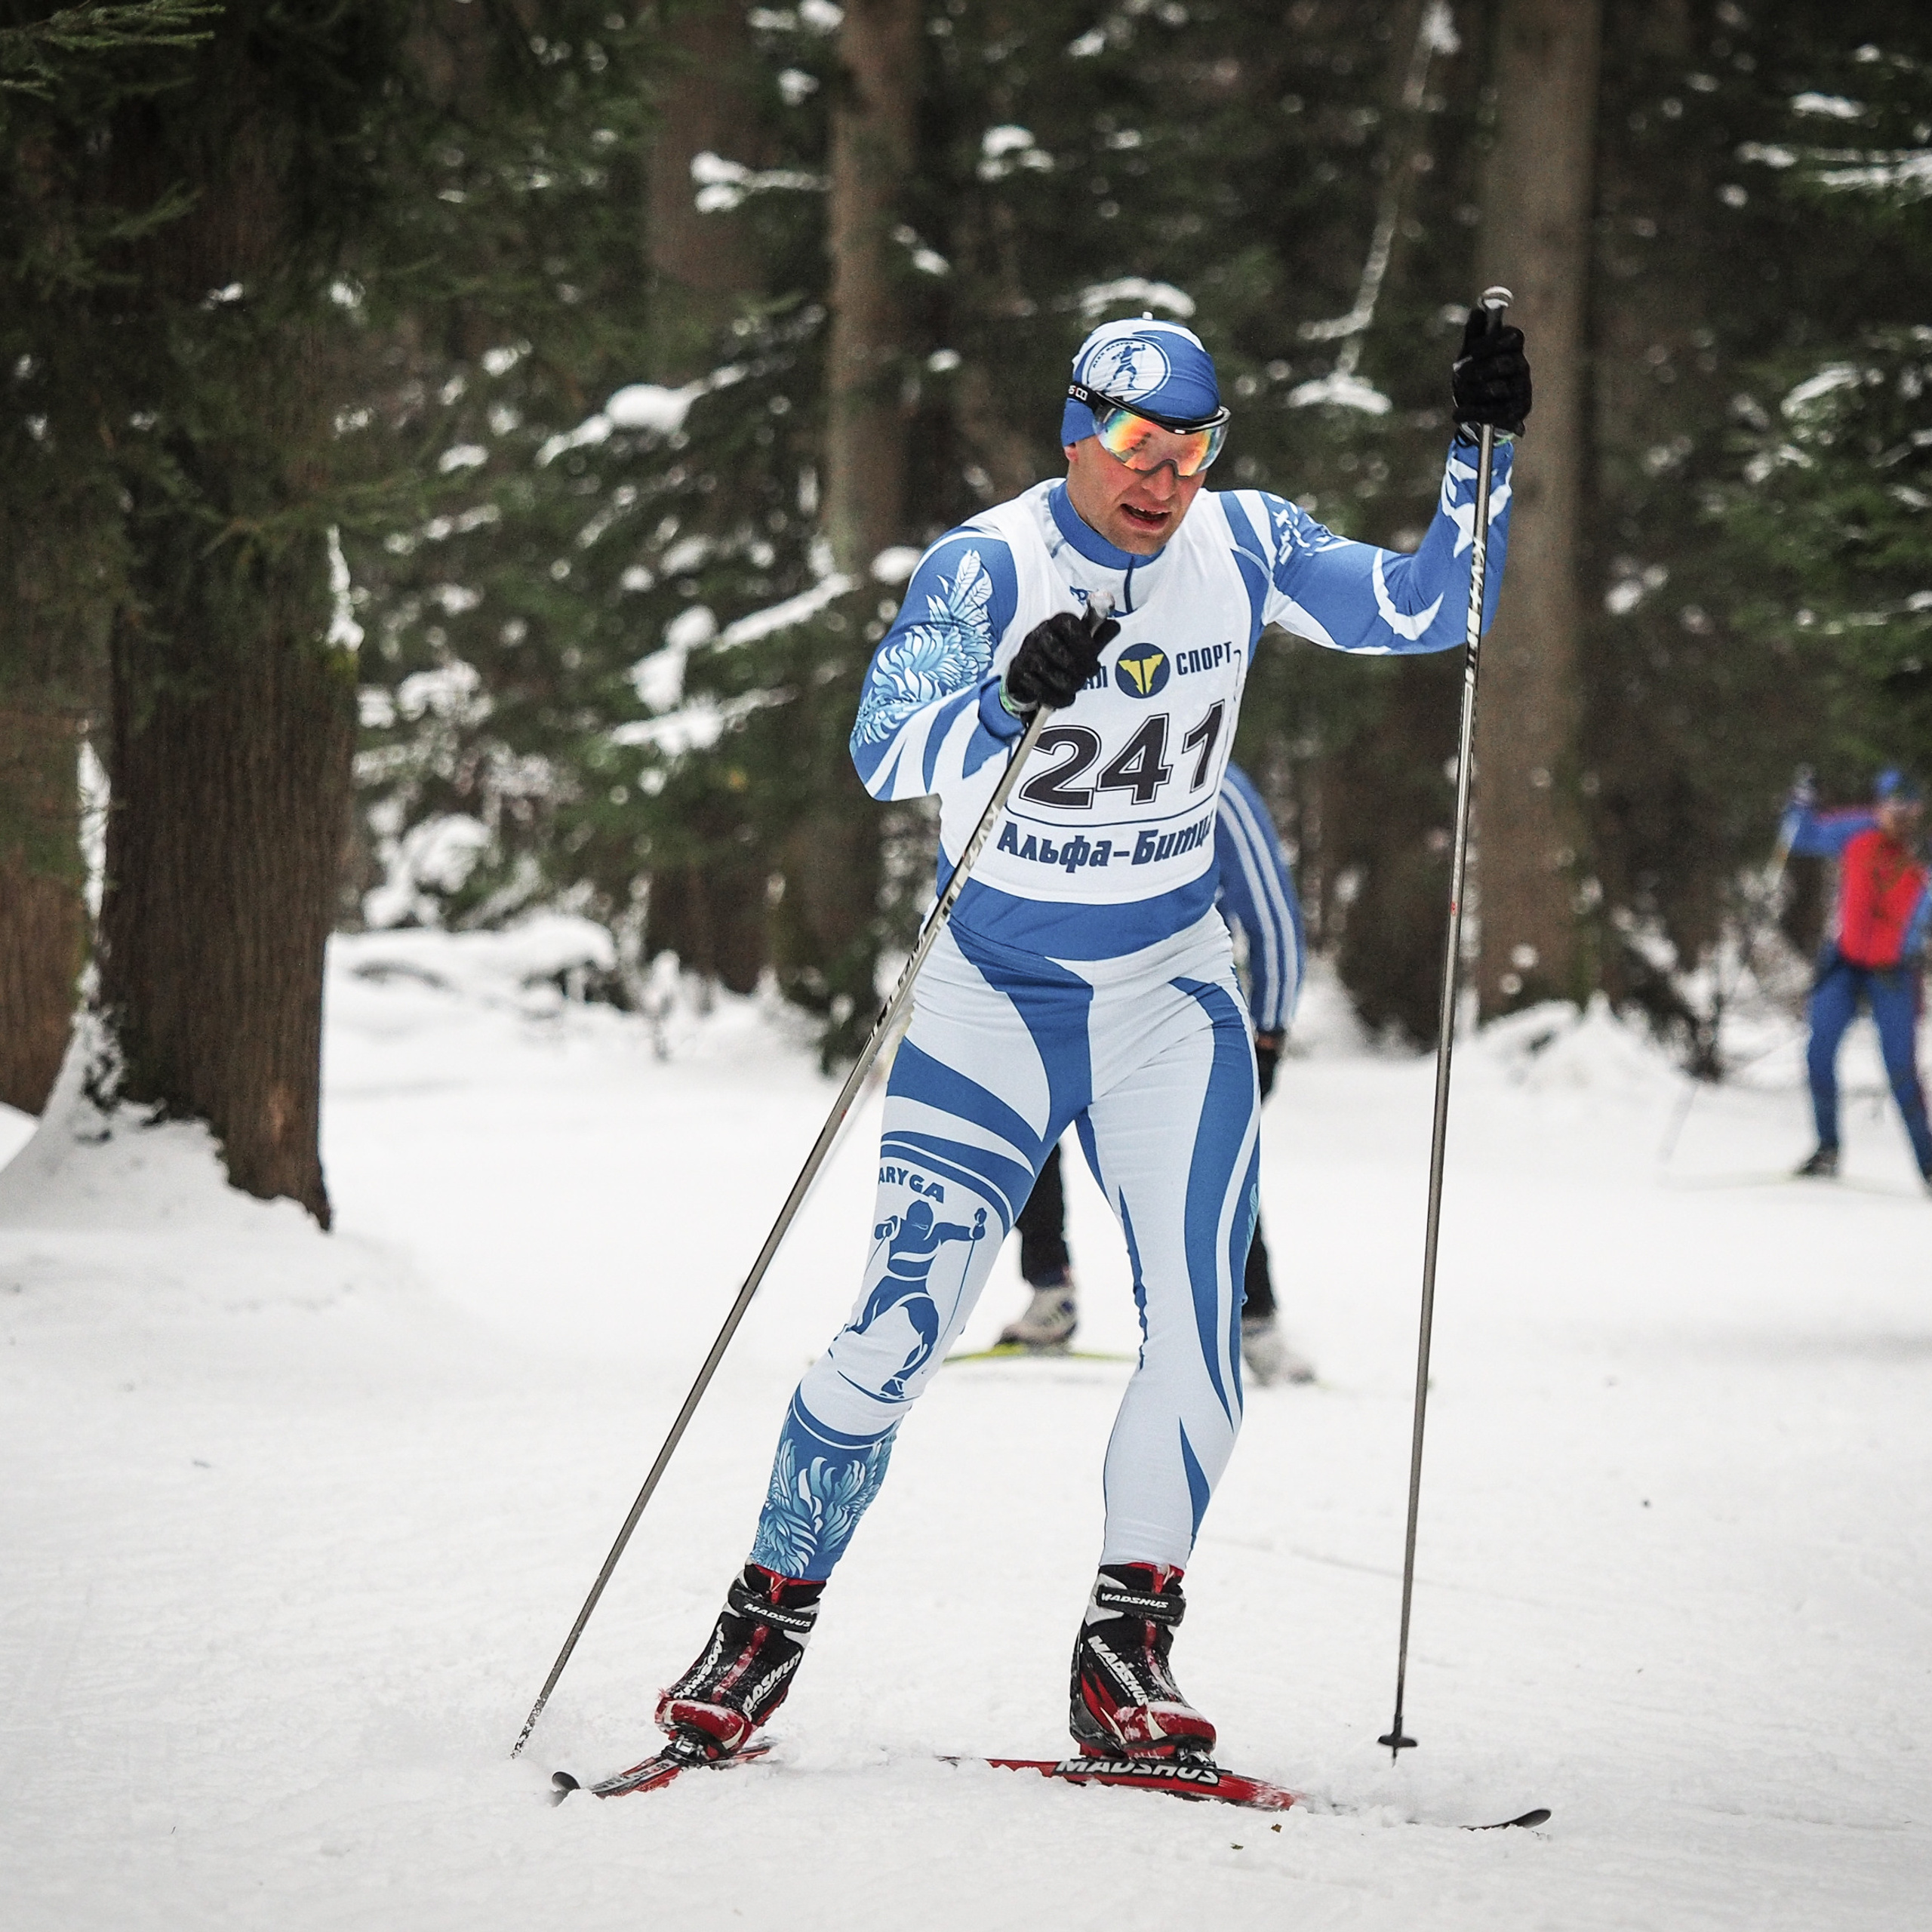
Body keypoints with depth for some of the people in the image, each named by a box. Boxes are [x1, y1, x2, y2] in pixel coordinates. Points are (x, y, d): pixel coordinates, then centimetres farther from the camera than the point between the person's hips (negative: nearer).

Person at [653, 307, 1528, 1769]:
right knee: (903, 1323, -10)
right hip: (995, 990, -3)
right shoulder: (988, 568, -15)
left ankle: (1124, 1651, -2)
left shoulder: (1242, 546, -3)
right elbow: (882, 754, -25)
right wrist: (1008, 703, -43)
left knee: (1199, 1324, -12)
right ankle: (767, 1624, 6)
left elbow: (1423, 612, 4)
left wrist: (1482, 451, -8)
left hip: (1172, 990, 3)